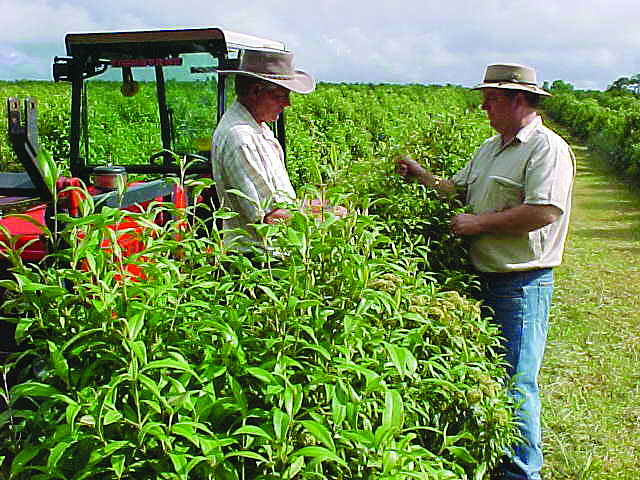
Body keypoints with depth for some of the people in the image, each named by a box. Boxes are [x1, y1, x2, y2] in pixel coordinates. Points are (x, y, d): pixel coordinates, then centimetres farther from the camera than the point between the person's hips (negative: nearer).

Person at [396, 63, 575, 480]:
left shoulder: (548, 148, -11)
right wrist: (419, 174, 10)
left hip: (523, 285, -8)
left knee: (516, 383, -4)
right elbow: (456, 190, 24)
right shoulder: (490, 149, 18)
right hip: (484, 278, 9)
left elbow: (545, 211, -23)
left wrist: (479, 222, -16)